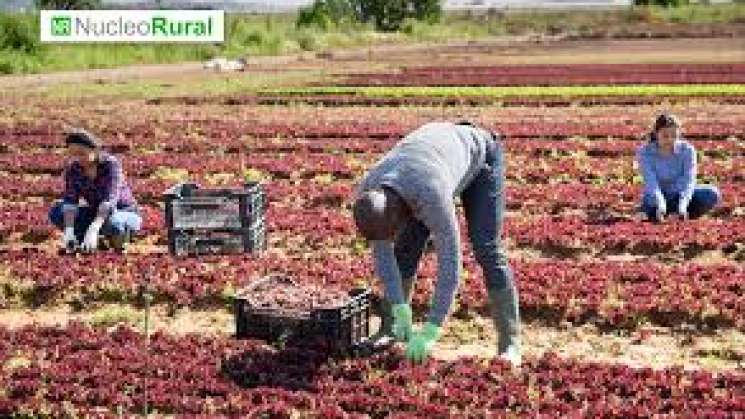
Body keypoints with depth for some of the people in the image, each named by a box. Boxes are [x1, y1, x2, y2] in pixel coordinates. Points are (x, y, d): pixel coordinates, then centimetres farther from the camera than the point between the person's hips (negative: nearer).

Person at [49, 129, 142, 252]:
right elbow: (70, 199, -18)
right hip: (96, 213, 5)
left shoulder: (111, 164, -23)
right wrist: (69, 230, -34)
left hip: (126, 214, -5)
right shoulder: (72, 168, -10)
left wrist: (93, 230, -47)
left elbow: (110, 199, -34)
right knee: (56, 211, -16)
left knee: (113, 223, -40)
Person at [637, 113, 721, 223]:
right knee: (648, 201, -38)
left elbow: (688, 181, -21)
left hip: (681, 194, 2)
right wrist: (660, 206, -43)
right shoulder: (645, 152, -16)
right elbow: (651, 182, -26)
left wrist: (682, 205, -39)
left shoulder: (687, 150, -13)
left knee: (713, 194, -24)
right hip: (658, 197, -1)